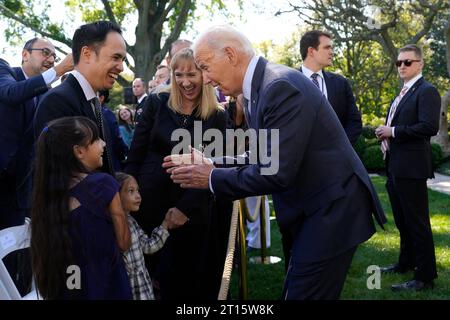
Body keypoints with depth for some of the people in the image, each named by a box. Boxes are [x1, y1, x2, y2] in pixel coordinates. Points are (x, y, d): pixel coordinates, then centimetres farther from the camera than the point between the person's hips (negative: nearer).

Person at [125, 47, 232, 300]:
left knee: (189, 278, 10)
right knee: (148, 271, 11)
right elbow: (136, 154, 2)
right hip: (150, 199, 1)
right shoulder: (156, 103, 0)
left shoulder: (218, 117, -1)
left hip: (192, 207, 0)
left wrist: (184, 208, -14)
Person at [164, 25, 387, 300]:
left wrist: (212, 179, -15)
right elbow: (262, 160, 13)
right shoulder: (259, 89, 8)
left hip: (332, 208, -10)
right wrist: (210, 165, 2)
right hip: (313, 208, 10)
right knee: (296, 291, 18)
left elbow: (276, 173, -26)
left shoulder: (281, 86, -22)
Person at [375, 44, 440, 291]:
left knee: (417, 223, -3)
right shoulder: (402, 95, 19)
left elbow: (430, 127, -22)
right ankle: (406, 263, 35)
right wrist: (385, 134, 7)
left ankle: (425, 277, 5)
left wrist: (393, 131, -18)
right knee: (402, 222, 20)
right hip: (395, 167, 9)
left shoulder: (426, 91, -10)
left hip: (411, 168, -9)